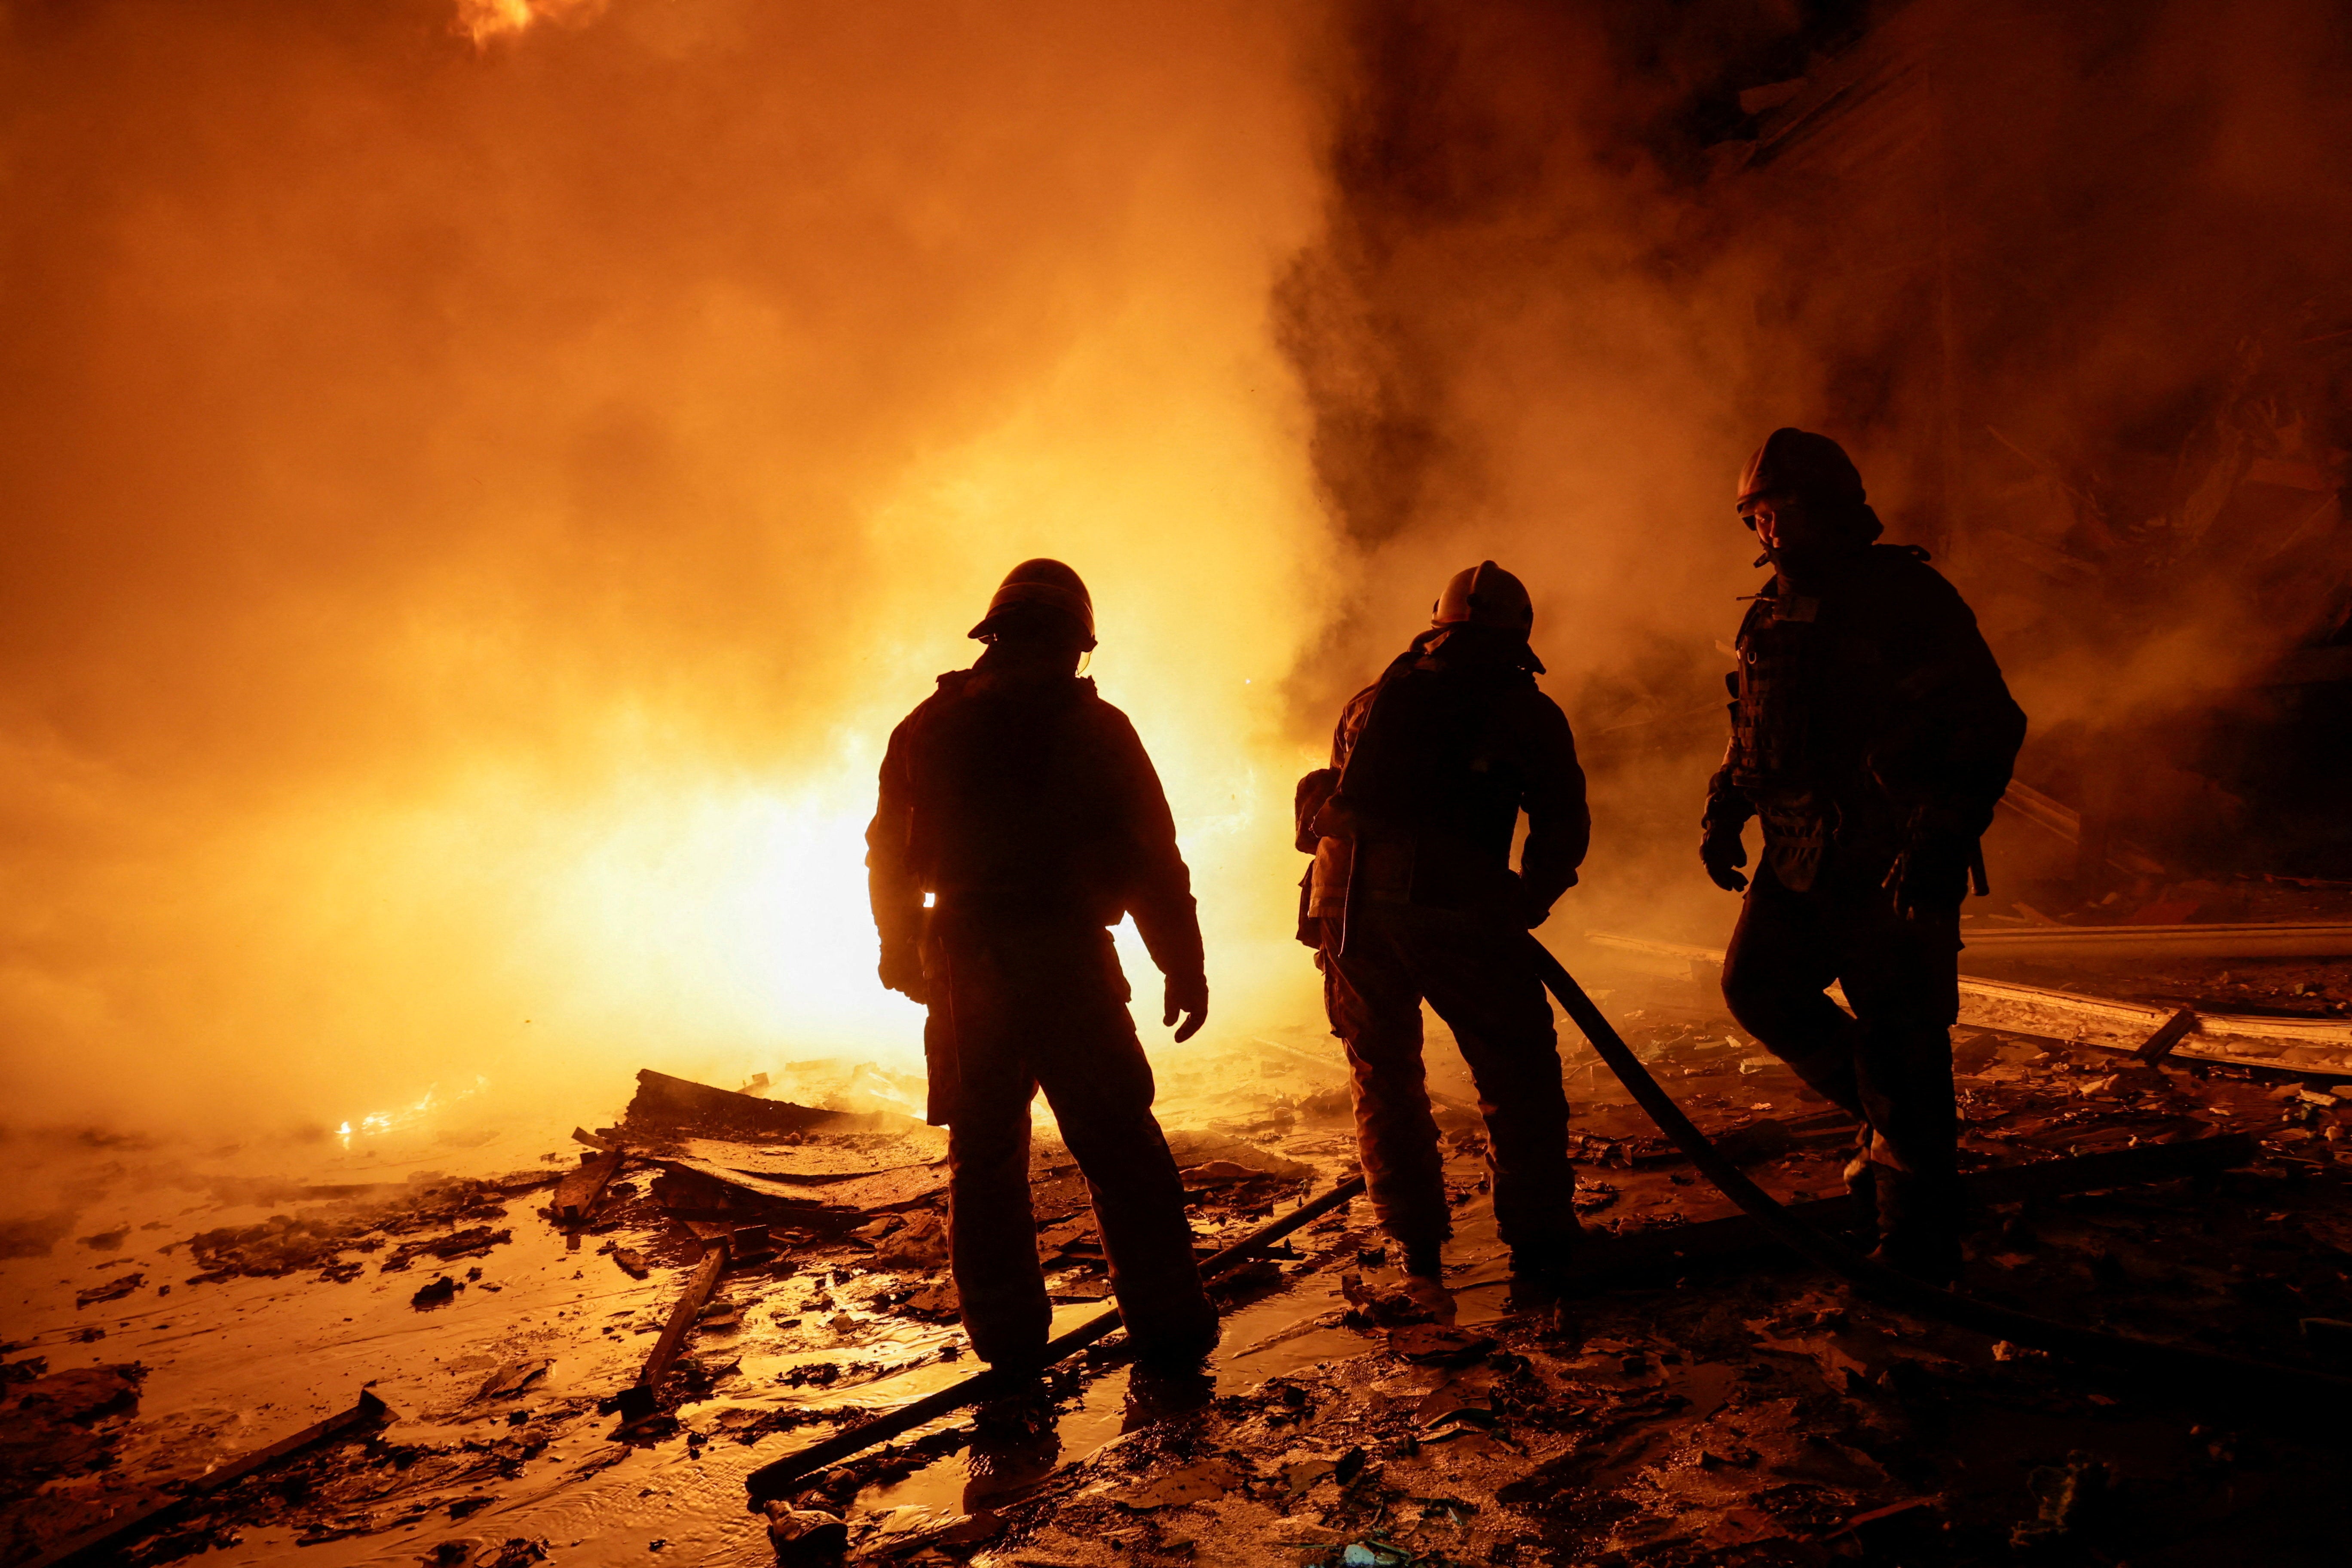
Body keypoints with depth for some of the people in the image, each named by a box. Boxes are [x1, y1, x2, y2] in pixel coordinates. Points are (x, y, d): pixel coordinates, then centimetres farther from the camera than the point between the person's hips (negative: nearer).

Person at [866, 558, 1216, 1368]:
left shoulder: (927, 728, 6)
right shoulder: (1091, 727, -5)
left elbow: (891, 856, 12)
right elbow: (1151, 860, -6)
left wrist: (902, 952, 25)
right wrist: (1184, 967, 1)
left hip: (963, 974, 3)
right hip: (1068, 965, -3)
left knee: (984, 1155, 13)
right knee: (1120, 1149, 6)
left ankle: (1008, 1334, 17)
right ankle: (1168, 1329, 9)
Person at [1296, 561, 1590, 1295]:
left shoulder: (1373, 700, 23)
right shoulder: (1522, 709, 11)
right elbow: (1564, 823, 6)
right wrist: (1524, 905, 19)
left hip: (1346, 904, 4)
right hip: (1452, 908, -4)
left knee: (1384, 1077, 16)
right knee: (1518, 1072, 11)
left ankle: (1418, 1249, 19)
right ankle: (1537, 1239, 15)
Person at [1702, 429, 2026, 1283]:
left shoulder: (1905, 595, -9)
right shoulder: (1772, 614, 13)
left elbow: (1990, 724, -13)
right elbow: (1752, 736, 24)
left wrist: (1945, 835, -23)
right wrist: (1725, 812, 10)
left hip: (1894, 860, -7)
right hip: (1803, 856, 8)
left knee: (1898, 1041, -4)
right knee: (1756, 984, 4)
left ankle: (1919, 1248, 7)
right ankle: (1891, 1119, 24)